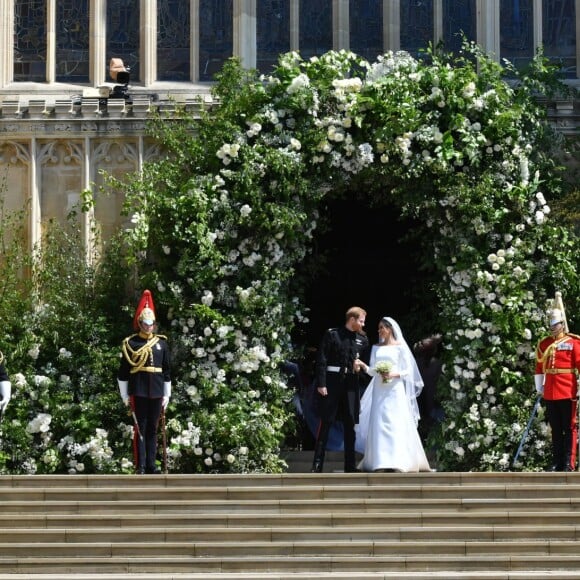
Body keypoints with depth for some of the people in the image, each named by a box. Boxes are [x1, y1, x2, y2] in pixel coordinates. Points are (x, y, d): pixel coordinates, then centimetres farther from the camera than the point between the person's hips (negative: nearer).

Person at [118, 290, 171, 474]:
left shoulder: (161, 343, 10)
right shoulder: (130, 344, 0)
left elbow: (166, 371, 12)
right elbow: (123, 371, 1)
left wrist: (166, 395, 9)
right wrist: (125, 396, -2)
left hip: (156, 392, 3)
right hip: (138, 392, -3)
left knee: (153, 429, 7)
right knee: (140, 429, -3)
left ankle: (151, 465, 12)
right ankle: (140, 467, -2)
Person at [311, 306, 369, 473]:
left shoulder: (362, 339, 9)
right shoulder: (332, 334, -4)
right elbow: (321, 360, -7)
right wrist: (321, 384, -12)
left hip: (351, 384, 4)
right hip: (332, 382, -4)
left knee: (350, 425, 6)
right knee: (325, 423, -1)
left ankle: (350, 466, 11)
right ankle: (317, 465, 2)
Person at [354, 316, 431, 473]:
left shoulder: (400, 347, 2)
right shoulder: (376, 348, 14)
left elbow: (408, 370, 0)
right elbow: (373, 371, 11)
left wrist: (394, 374, -15)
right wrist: (363, 366, -8)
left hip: (395, 391, -4)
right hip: (379, 391, 4)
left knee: (396, 425, -9)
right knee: (379, 425, -1)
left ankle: (398, 461, -10)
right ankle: (380, 461, 0)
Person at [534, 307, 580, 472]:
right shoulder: (544, 343, 10)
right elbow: (539, 367, 15)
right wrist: (539, 388, 12)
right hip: (550, 393, 5)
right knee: (555, 429, 9)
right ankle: (557, 462, 14)